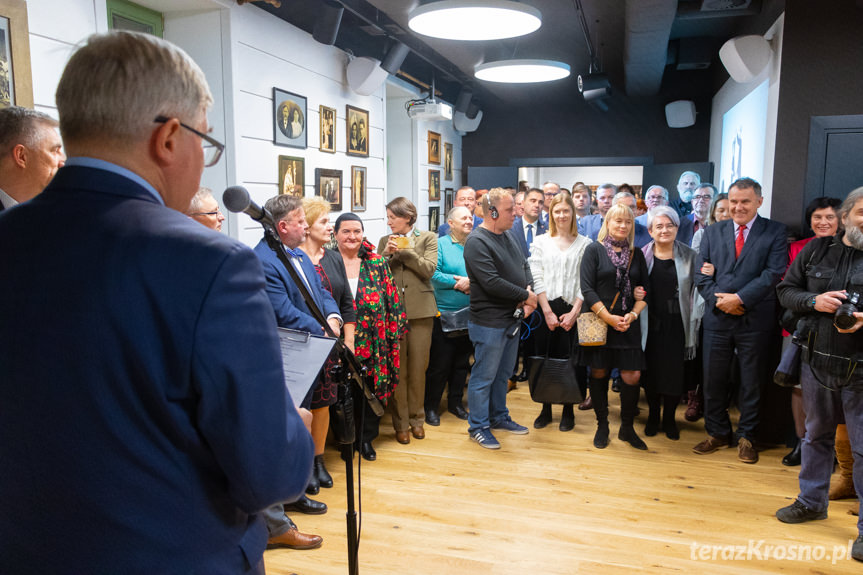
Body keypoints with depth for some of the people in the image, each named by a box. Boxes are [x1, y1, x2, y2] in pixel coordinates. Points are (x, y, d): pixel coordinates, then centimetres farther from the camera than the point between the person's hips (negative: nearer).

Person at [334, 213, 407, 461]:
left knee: (371, 389, 7)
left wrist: (395, 334, 2)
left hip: (373, 344, 2)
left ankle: (366, 438, 26)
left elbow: (392, 301, 5)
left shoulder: (377, 263, 5)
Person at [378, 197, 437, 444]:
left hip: (420, 310, -1)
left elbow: (428, 269, -8)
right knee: (397, 368, 2)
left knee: (418, 368, 7)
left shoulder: (428, 239, 5)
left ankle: (416, 419, 23)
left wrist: (404, 250, -11)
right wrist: (387, 253, -11)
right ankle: (400, 423, 14)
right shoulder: (385, 241, 11)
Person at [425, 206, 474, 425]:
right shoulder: (440, 245, -4)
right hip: (443, 314, -5)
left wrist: (472, 283, -12)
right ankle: (431, 406, 14)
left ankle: (456, 402, 30)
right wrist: (457, 283, -17)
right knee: (440, 362, 0)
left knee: (462, 361, 15)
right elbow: (433, 274, -14)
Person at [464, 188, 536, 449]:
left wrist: (529, 293, -4)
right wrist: (525, 295, -15)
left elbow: (524, 265, 16)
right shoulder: (477, 242, -18)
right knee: (484, 376, 4)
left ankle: (499, 417, 36)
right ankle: (478, 426, 18)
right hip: (489, 322, -9)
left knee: (503, 373, 20)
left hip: (512, 319, 9)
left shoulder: (506, 236, 11)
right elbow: (492, 282, -25)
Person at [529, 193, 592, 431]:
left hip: (572, 310, -1)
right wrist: (548, 312, -7)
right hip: (545, 310, 1)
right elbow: (536, 279, 1)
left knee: (570, 361, 1)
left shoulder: (584, 244, 4)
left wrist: (574, 312, -10)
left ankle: (568, 410, 16)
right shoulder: (540, 242, 7)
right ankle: (546, 409, 18)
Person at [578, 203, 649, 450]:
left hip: (628, 325, 3)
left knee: (632, 376, -2)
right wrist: (609, 318, -13)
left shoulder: (636, 254, 11)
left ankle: (627, 428, 17)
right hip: (598, 322, -2)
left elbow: (644, 290, 9)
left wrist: (632, 315, -8)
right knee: (599, 373, 6)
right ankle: (602, 426, 22)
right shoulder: (594, 250, 0)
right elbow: (587, 289, -8)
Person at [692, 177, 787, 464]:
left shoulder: (775, 232, 1)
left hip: (755, 319, -2)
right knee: (713, 378, 8)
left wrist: (740, 298, -17)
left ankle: (746, 436, 24)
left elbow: (774, 272, -9)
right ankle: (717, 432, 24)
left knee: (752, 380, 9)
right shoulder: (712, 232, 10)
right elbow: (701, 274, 4)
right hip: (718, 317, 3)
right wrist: (719, 300, -11)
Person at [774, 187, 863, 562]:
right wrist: (813, 301, -12)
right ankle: (812, 502, 36)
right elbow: (786, 290, 7)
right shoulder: (816, 250, 4)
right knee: (816, 434, 19)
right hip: (817, 360, 3)